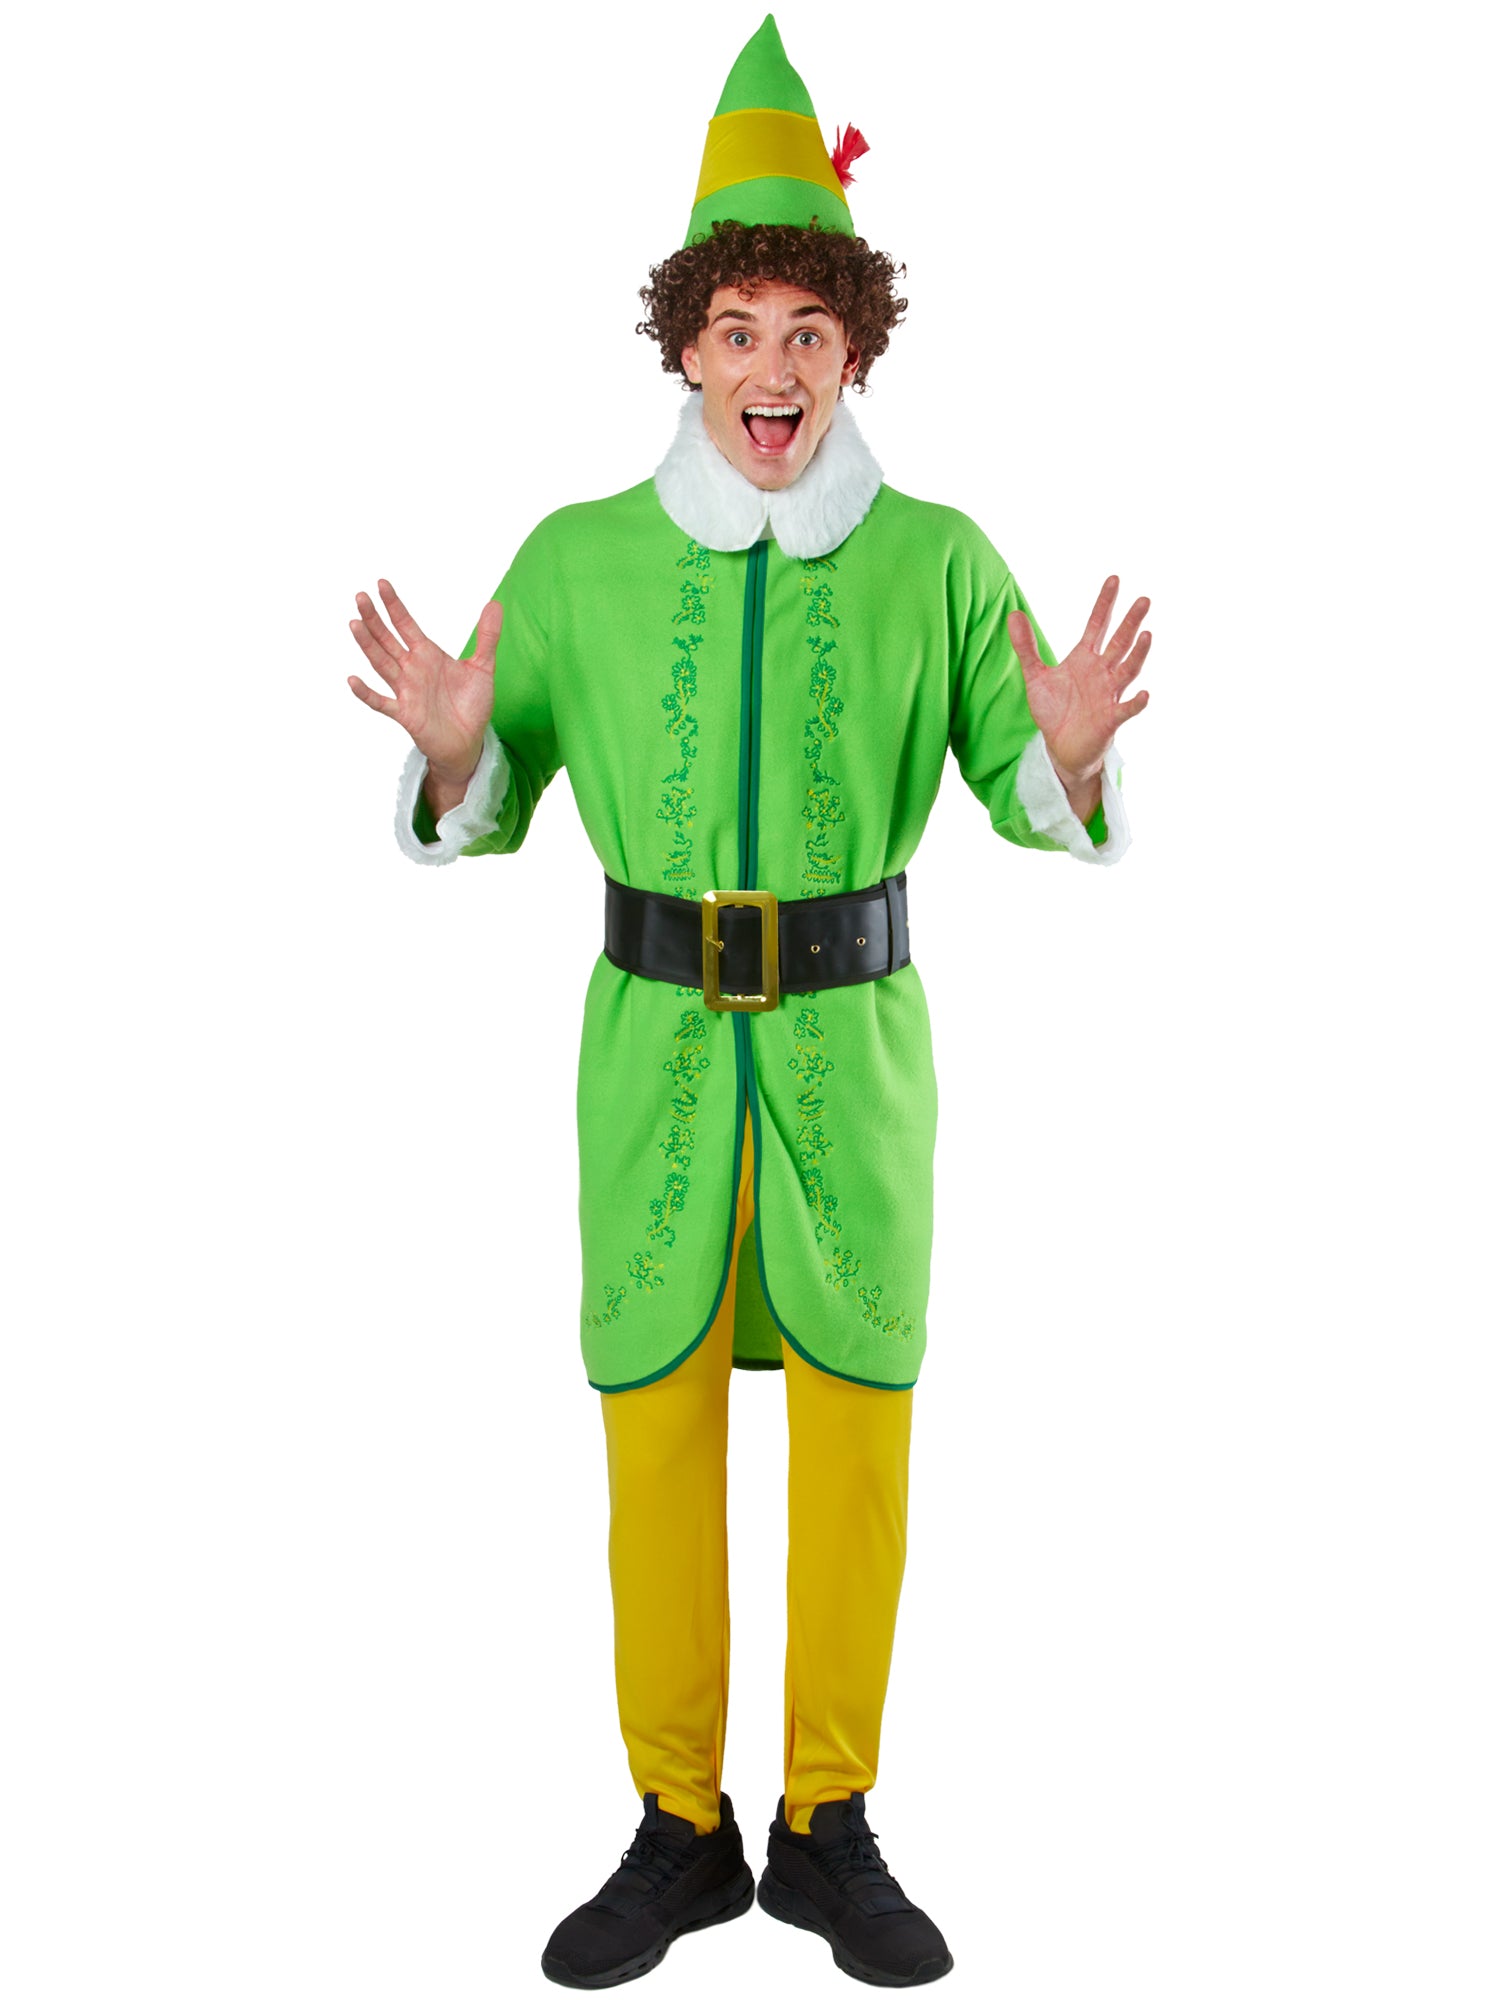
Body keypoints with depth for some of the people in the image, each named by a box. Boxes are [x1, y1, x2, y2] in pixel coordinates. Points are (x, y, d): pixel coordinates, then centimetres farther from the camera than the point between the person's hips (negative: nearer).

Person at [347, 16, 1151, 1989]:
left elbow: (1024, 797, 4)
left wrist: (1072, 754, -19)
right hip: (654, 1036, 1)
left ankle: (830, 1827, 25)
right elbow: (490, 812, 5)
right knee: (655, 1425, 6)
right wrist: (446, 741, -17)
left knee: (858, 1423, 6)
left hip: (854, 1034, 0)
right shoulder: (577, 558, 0)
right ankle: (678, 1829, 24)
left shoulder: (938, 557, -1)